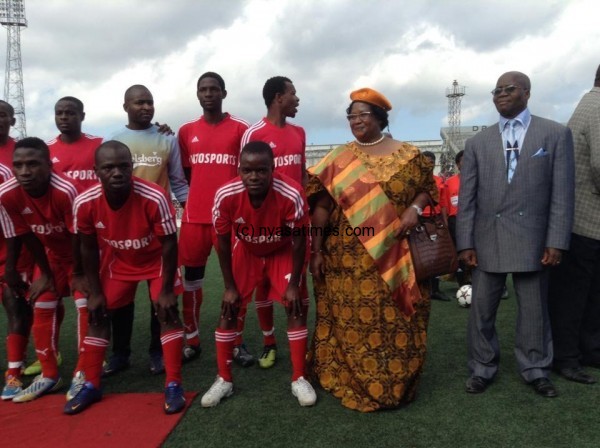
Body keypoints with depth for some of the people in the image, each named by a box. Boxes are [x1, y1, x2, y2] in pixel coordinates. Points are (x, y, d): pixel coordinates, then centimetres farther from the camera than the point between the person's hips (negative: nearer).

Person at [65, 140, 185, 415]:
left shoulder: (154, 198, -37)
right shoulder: (85, 203, -27)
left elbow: (169, 244, -23)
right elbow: (88, 248, -10)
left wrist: (167, 290, -19)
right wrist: (95, 292, -5)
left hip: (156, 259, -3)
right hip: (117, 262, 3)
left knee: (167, 312, -11)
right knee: (98, 315, 3)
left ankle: (173, 385, -1)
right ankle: (90, 385, 17)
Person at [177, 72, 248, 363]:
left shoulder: (240, 129, 1)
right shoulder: (186, 131, 10)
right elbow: (184, 173, 16)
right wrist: (195, 198, 5)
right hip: (194, 216, 3)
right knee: (192, 277, 7)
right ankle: (191, 340, 20)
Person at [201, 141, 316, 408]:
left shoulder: (291, 195, -36)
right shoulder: (225, 196, -32)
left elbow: (299, 241, -20)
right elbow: (223, 242, -15)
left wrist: (293, 284, -15)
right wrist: (230, 286, -10)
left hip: (282, 252, -1)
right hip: (246, 252, 1)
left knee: (295, 308, -7)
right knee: (228, 309, -2)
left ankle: (299, 379, 8)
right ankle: (224, 380, 13)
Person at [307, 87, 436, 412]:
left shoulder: (406, 155, 4)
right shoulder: (337, 160, 5)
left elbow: (427, 187, 11)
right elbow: (322, 206, 2)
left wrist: (415, 208, -10)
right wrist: (316, 251, -2)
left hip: (394, 258, 0)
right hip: (348, 259, 1)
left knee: (395, 322, 6)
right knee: (351, 321, 5)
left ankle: (395, 383, 24)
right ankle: (352, 382, 22)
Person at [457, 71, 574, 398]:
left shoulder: (556, 134, 3)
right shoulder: (477, 143, 8)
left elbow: (562, 193, -1)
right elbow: (467, 198, 4)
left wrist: (556, 241, -7)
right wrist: (465, 243, -2)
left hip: (531, 238, -1)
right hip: (487, 239, 2)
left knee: (534, 309, 10)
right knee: (481, 310, 8)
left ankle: (535, 370, 28)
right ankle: (482, 369, 23)